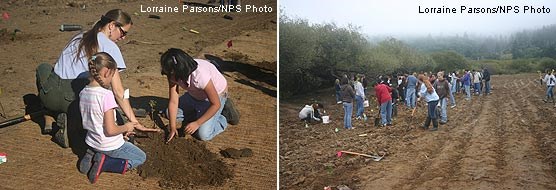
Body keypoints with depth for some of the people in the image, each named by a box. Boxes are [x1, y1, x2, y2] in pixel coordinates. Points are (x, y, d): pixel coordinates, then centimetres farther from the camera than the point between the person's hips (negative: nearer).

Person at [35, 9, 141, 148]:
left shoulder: (79, 37, 17)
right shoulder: (110, 47, -4)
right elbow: (118, 91, -10)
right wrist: (133, 121, -7)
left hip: (49, 95, 5)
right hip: (73, 99, -5)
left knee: (44, 68, 35)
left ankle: (49, 121, 24)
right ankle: (71, 121, -7)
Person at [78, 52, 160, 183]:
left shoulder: (83, 93, -3)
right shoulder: (106, 95, -27)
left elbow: (89, 121, 8)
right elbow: (110, 130, -27)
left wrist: (122, 130, 12)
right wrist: (126, 127, -6)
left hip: (91, 142, 7)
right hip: (110, 146, -7)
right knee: (141, 157, 15)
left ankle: (93, 156, 8)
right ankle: (105, 164, -4)